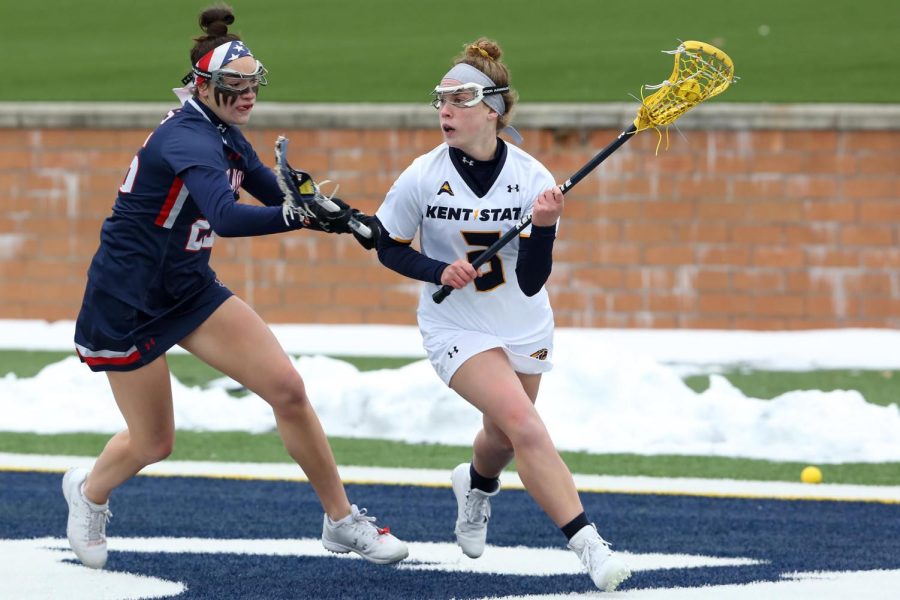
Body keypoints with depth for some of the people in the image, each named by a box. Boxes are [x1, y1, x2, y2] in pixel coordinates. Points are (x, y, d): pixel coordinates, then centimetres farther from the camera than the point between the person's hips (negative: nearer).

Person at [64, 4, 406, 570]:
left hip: (189, 287, 8)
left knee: (287, 387, -8)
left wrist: (345, 218, -10)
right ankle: (89, 492, 41)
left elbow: (279, 194, 10)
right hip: (126, 301, -8)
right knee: (153, 443, 6)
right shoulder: (188, 138, -25)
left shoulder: (226, 137, 3)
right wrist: (303, 215, -53)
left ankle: (342, 521, 2)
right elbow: (226, 216, -41)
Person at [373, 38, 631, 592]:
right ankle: (588, 545, -23)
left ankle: (477, 483, 58)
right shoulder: (422, 178, -16)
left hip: (525, 327, 3)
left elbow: (532, 283, -14)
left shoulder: (532, 178, -14)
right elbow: (389, 249, -2)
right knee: (526, 426, -22)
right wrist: (439, 270, -19)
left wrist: (543, 228, -32)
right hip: (457, 327, -3)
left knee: (505, 439, 20)